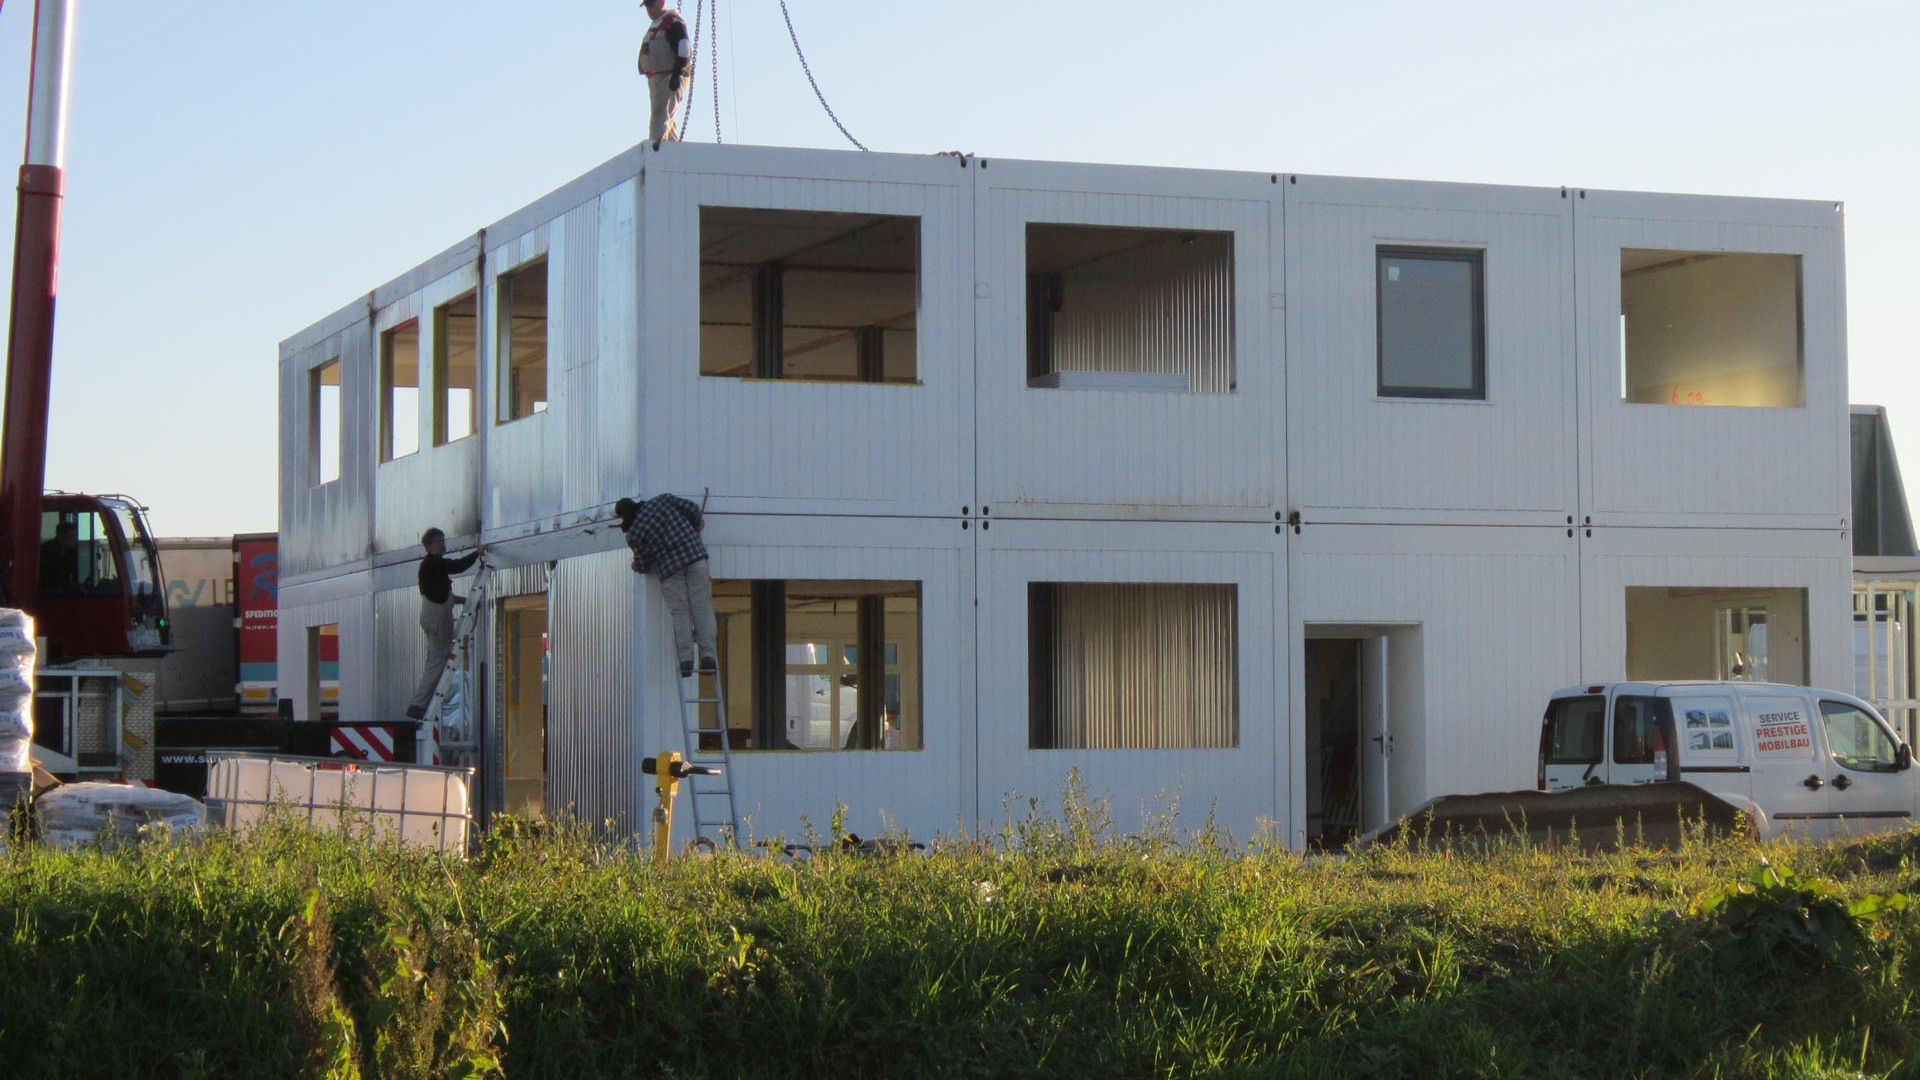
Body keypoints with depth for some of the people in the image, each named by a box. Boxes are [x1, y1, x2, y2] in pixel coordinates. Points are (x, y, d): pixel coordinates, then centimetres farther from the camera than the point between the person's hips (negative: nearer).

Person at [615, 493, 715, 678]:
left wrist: (635, 566, 29)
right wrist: (697, 526, 25)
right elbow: (692, 510, 5)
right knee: (702, 607, 0)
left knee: (680, 612, 4)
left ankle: (685, 658, -9)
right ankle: (708, 655, -10)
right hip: (694, 555, 1)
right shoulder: (662, 500, 7)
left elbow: (643, 564, 6)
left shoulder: (633, 534, 3)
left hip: (669, 568, -1)